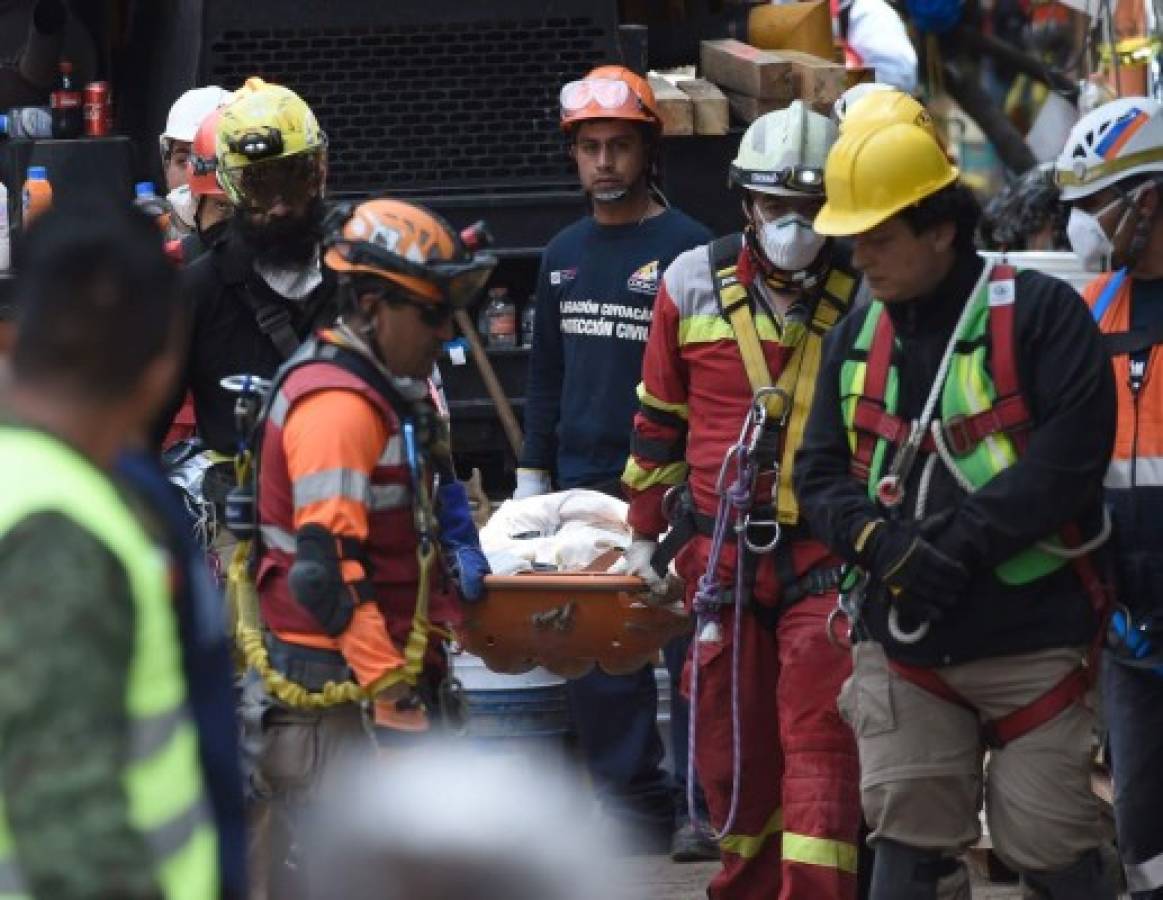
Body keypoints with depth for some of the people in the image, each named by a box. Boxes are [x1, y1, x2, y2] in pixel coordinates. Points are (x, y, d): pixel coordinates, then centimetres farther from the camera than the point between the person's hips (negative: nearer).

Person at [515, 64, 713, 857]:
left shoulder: (687, 248, -3)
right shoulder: (565, 255, 15)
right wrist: (532, 475, 16)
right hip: (582, 486, 6)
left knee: (688, 643, -5)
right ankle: (633, 795, 11)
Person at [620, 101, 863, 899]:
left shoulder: (865, 293, -2)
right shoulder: (694, 285, 3)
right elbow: (660, 418, 13)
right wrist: (646, 532, 15)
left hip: (827, 555, -3)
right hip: (720, 553, 3)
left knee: (820, 739, -10)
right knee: (731, 740, 10)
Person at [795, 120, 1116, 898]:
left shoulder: (1039, 312, -7)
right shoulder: (857, 339, 13)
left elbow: (1069, 459, -15)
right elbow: (821, 474, 10)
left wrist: (959, 544, -19)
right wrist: (884, 542, -11)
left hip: (1029, 636, -5)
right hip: (901, 641, 5)